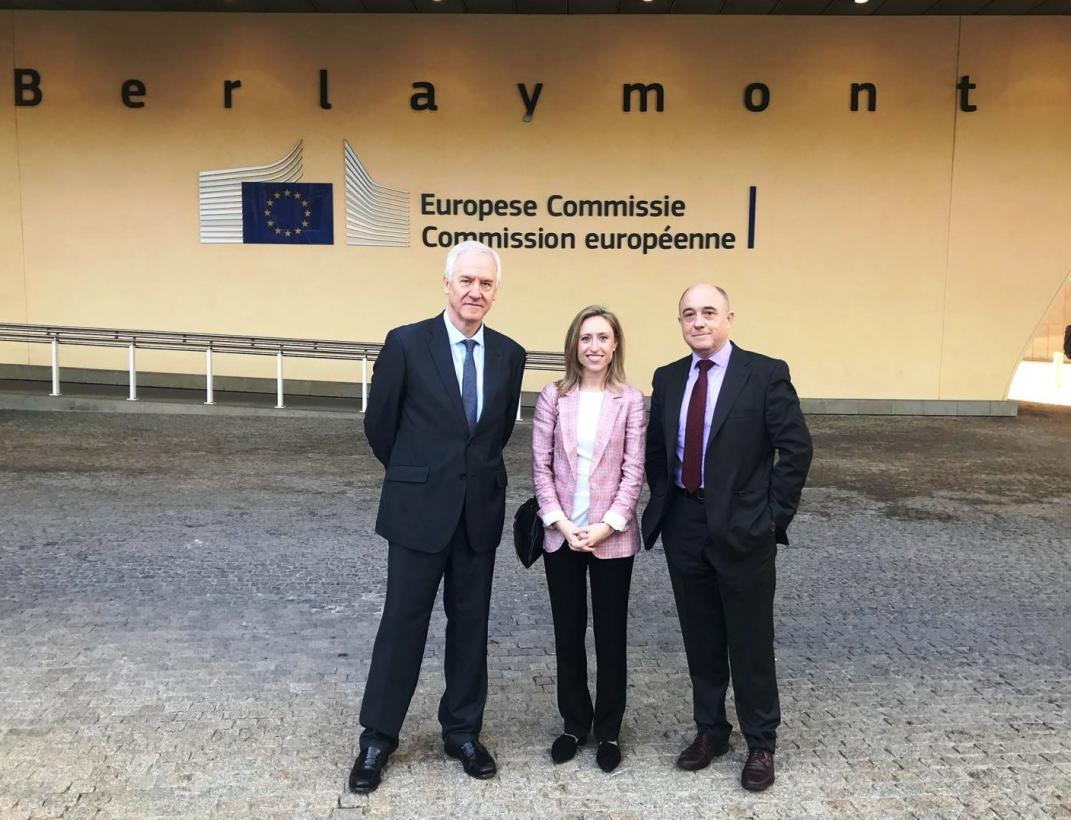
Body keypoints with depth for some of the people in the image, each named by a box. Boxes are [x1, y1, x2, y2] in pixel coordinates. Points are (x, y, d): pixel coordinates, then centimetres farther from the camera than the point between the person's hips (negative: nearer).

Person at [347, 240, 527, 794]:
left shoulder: (509, 354, 2)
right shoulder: (406, 343, -9)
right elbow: (379, 424, 0)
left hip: (480, 510, 4)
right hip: (419, 508, -3)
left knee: (470, 623, 13)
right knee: (403, 622, 5)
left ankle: (462, 730, 29)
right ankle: (377, 738, 22)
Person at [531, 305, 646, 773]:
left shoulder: (630, 400, -4)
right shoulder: (553, 397, -1)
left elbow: (633, 470, -5)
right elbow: (540, 465, -1)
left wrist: (608, 525, -13)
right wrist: (559, 522, -10)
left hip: (612, 535, -1)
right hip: (561, 533, 2)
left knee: (610, 635, 11)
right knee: (567, 634, 12)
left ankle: (609, 730, 26)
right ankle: (575, 724, 29)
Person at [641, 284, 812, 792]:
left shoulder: (765, 373, -7)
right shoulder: (668, 378, 7)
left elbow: (796, 448, -7)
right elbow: (654, 450, 16)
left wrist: (774, 515, -9)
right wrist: (662, 504, 7)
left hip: (743, 527, -4)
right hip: (683, 525, 4)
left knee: (750, 641, 7)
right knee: (700, 638, 15)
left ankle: (761, 744, 24)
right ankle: (710, 730, 32)